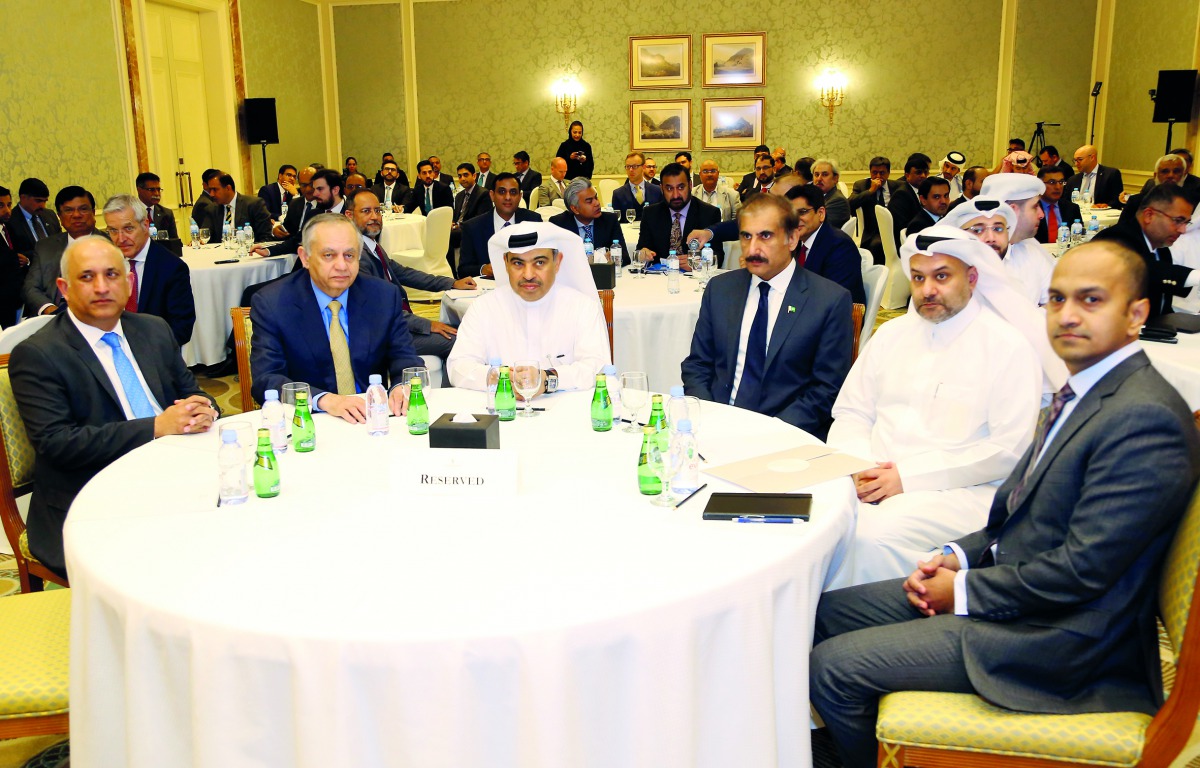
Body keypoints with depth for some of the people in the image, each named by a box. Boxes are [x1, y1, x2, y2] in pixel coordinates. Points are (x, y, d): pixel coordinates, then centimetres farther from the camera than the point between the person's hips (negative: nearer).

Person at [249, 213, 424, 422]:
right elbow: (265, 379, -12)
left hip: (373, 419, 1)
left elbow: (405, 358, 5)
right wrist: (325, 400, -29)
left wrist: (403, 387, -20)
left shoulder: (384, 296, 3)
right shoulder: (271, 303, -5)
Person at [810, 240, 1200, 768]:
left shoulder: (1146, 417, -22)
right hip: (1007, 581, 10)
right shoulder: (1085, 391, 10)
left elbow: (1082, 569, -25)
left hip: (1059, 637, -10)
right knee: (830, 610, 10)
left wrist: (965, 592, -14)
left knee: (832, 667, -14)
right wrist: (958, 557, 2)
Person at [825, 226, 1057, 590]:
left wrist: (909, 476, -14)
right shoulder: (891, 334, 16)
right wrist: (858, 468, -6)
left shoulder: (1009, 347, -2)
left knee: (875, 535, -33)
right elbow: (850, 414, 16)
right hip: (874, 480, 5)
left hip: (959, 491, -5)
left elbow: (1009, 450, -10)